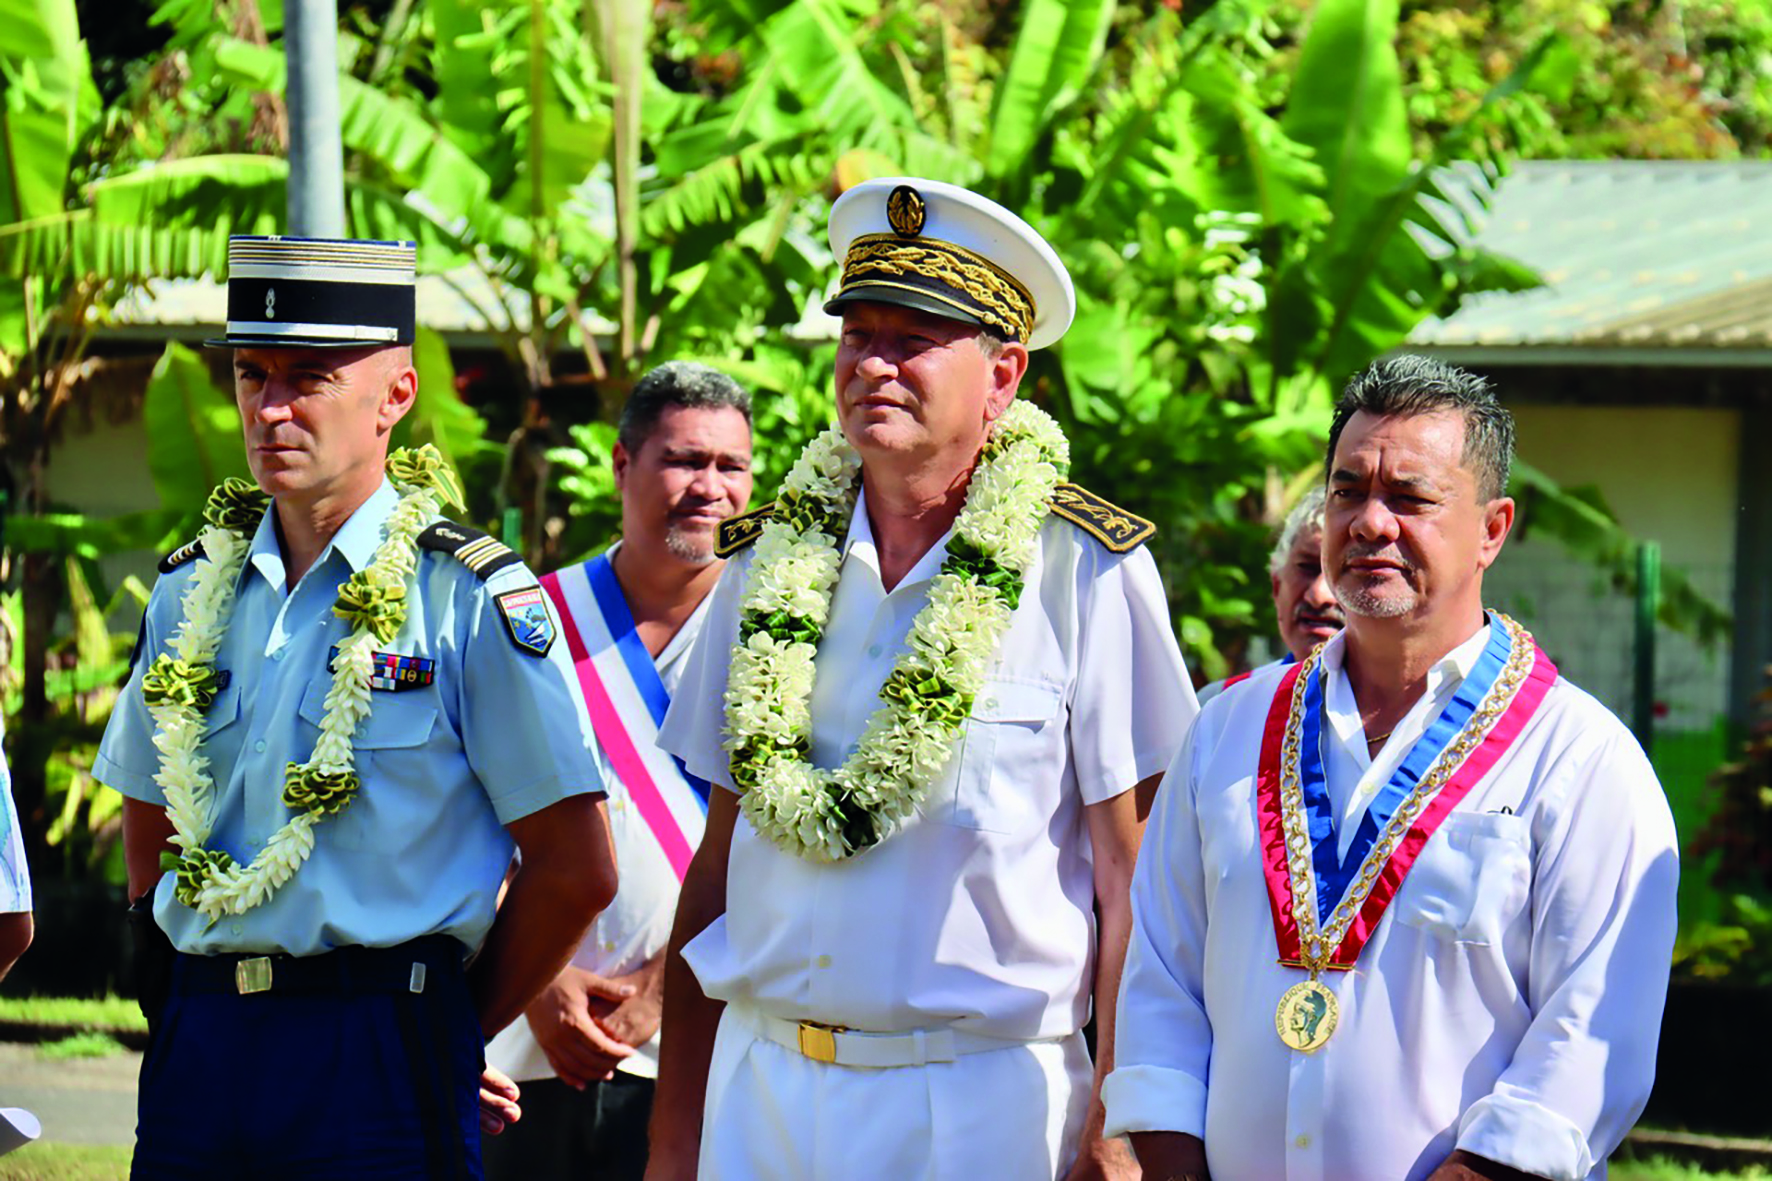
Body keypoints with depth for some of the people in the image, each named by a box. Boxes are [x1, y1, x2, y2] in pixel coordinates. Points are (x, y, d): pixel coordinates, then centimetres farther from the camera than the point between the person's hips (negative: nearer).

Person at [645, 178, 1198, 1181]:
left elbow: (1132, 875, -6)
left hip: (983, 1100, -4)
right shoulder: (770, 561, 9)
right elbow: (717, 859, 12)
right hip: (760, 1088, 4)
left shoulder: (1083, 573, -4)